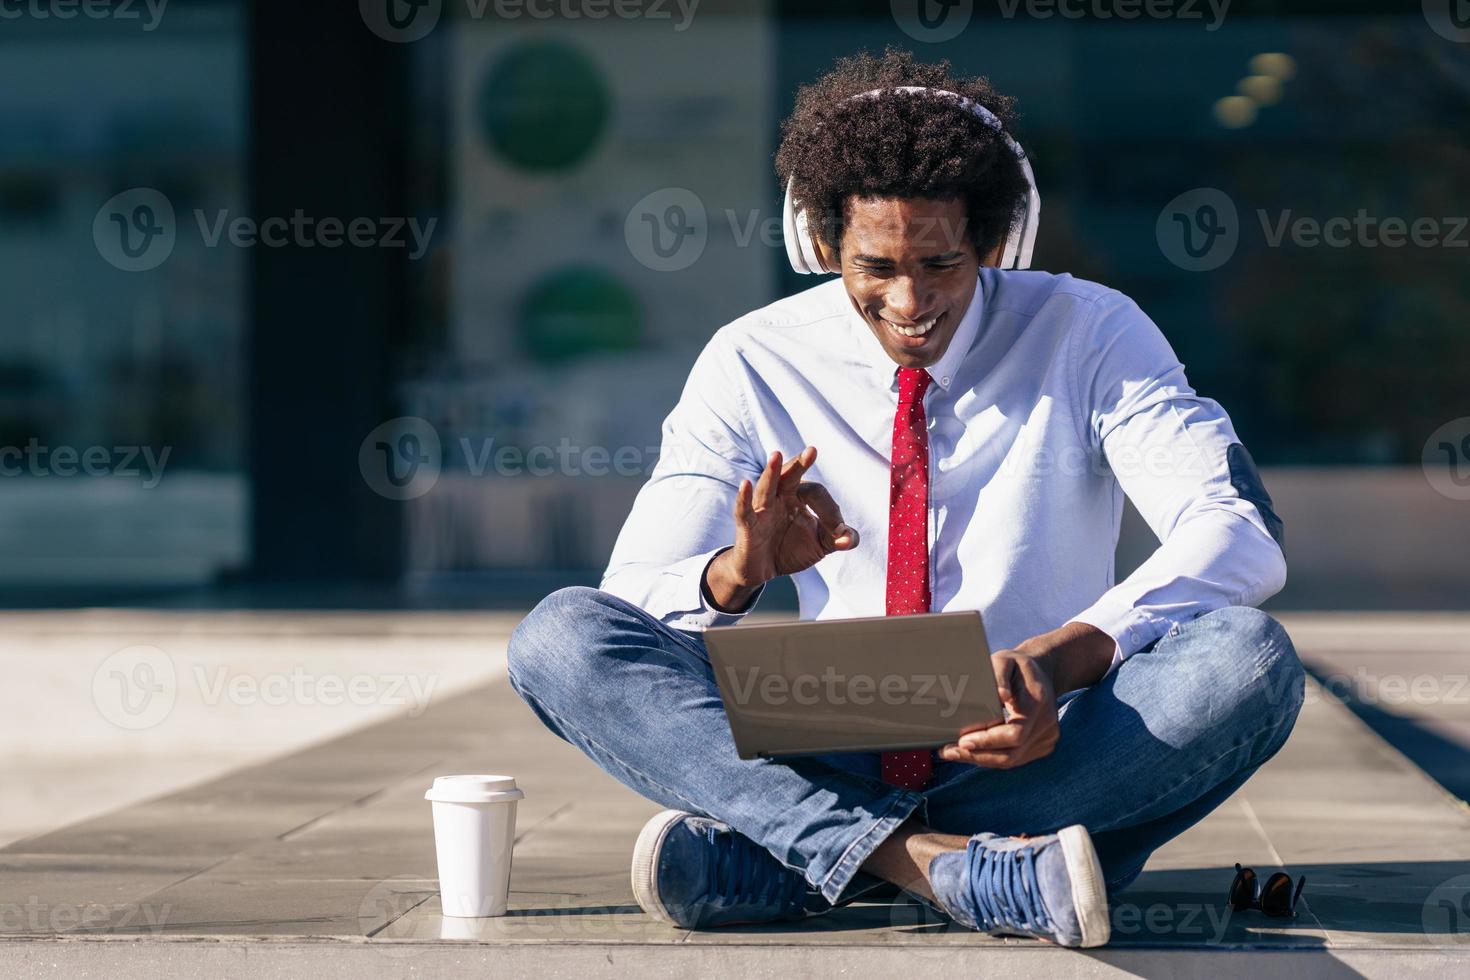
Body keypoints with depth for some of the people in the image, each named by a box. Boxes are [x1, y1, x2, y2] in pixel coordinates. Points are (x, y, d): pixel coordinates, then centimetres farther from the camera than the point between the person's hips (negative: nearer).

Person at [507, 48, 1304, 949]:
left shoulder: (1088, 335, -2)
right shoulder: (755, 365, 2)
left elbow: (1243, 535, -14)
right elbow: (633, 599, -2)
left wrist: (1063, 657, -33)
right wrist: (739, 570, -27)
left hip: (1034, 752, -1)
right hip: (833, 759, 1)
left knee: (1249, 659, -32)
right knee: (558, 637, -21)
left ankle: (766, 859, -32)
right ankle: (934, 861, -39)